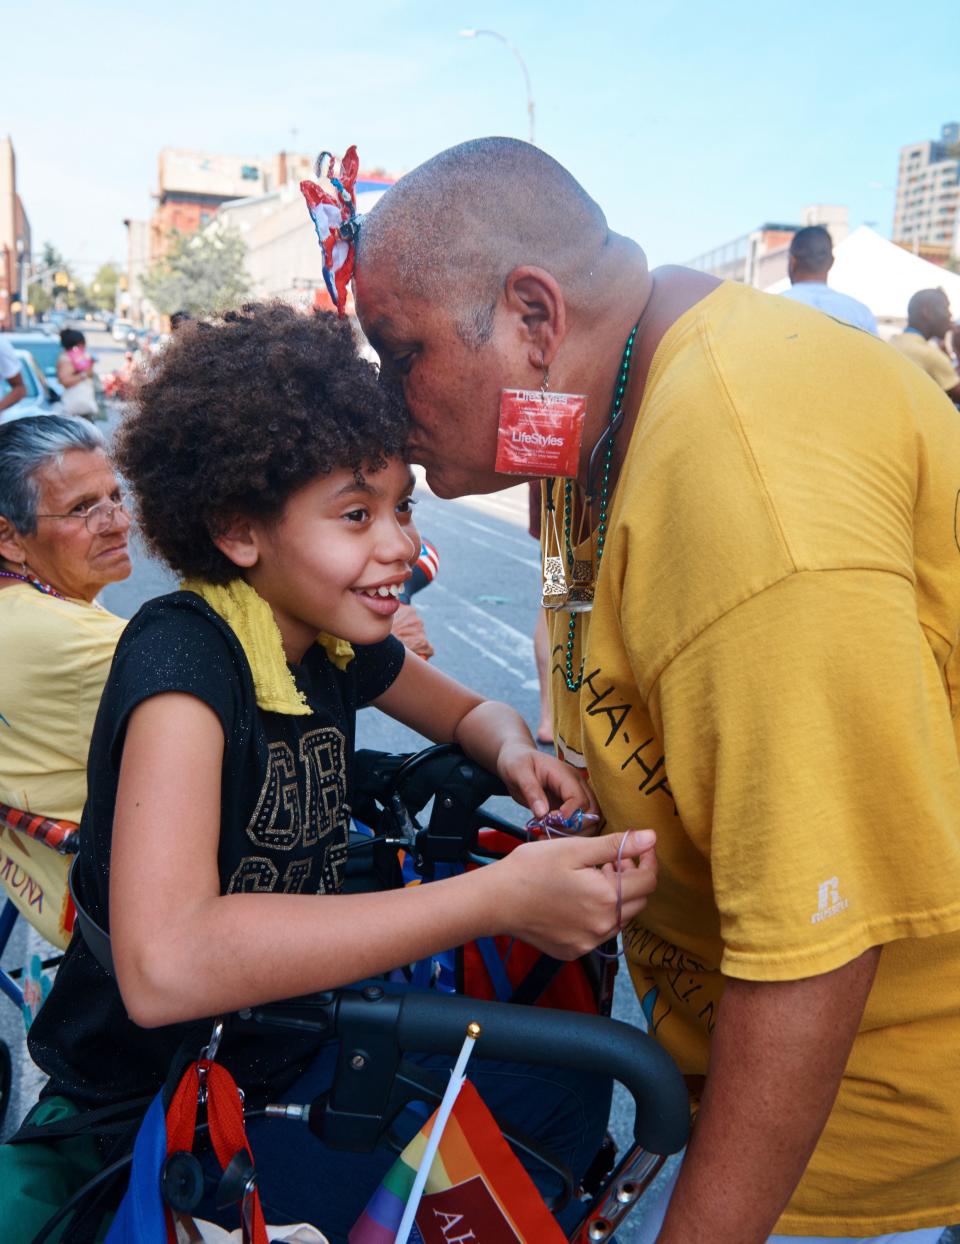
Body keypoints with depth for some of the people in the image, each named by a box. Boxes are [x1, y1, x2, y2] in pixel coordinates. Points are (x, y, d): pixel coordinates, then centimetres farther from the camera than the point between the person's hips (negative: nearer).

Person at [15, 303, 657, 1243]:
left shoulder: (333, 639, -4)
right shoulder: (180, 653, -26)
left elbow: (468, 711, 14)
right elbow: (164, 966, -39)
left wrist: (515, 753, -12)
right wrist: (499, 896, -40)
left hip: (296, 1022, 7)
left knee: (565, 1078, -1)